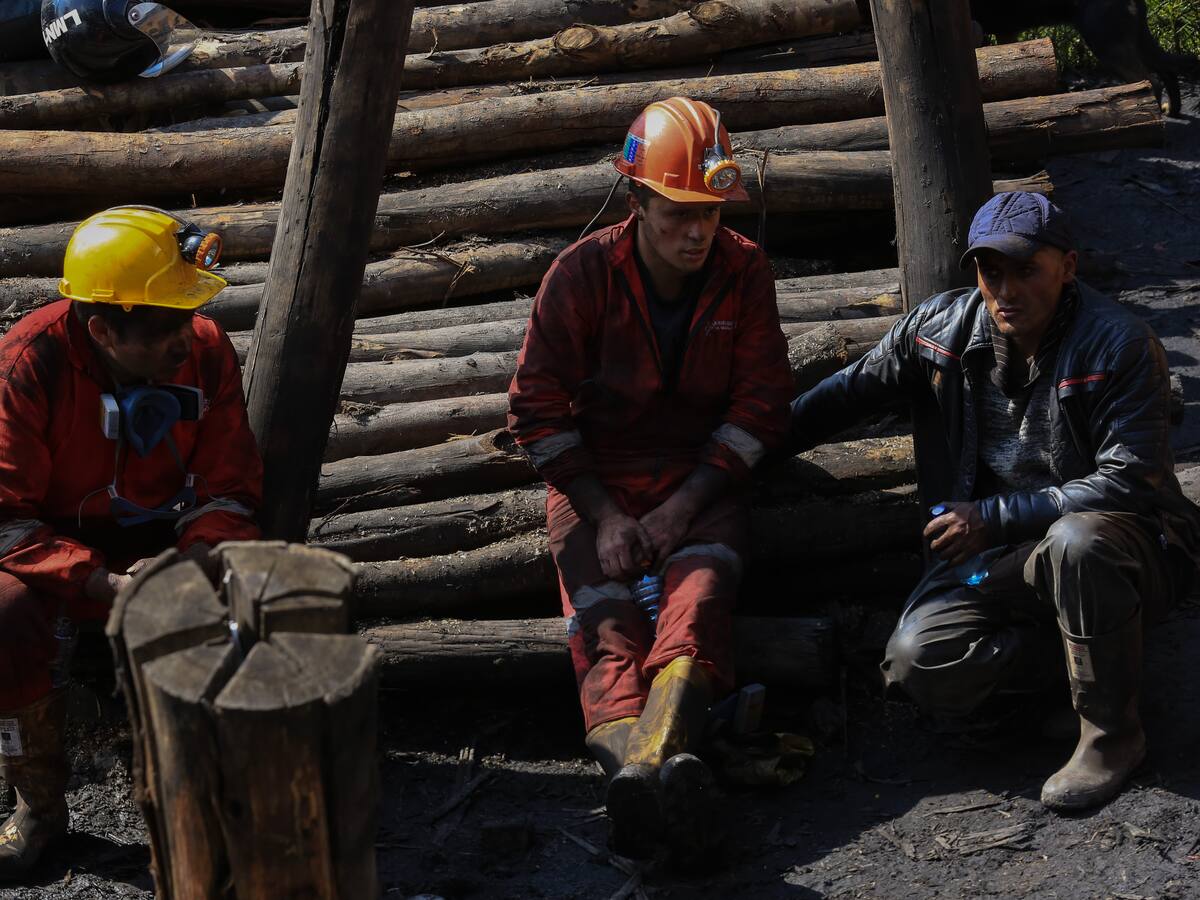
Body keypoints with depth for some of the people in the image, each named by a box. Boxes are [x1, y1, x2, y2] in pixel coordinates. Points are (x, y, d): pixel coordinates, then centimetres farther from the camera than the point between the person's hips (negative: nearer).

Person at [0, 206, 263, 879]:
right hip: (56, 551, -2)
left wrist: (195, 558, -26)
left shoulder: (207, 351, -11)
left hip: (169, 541, 3)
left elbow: (228, 489, -4)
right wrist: (105, 584, -32)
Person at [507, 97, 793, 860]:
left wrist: (685, 503, -12)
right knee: (607, 626, -25)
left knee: (699, 597, -30)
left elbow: (761, 404, -1)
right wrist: (603, 514, -13)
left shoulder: (745, 272, -2)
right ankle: (636, 781, -48)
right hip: (595, 478, 0)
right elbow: (538, 407, -4)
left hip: (702, 476, 1)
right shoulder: (583, 274, -8)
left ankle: (655, 758, -52)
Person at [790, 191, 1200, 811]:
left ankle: (1112, 731, -18)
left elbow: (1129, 483, -20)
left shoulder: (1120, 345, -16)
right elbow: (848, 393, 12)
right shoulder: (941, 328, -3)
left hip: (1124, 537, -4)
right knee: (918, 665, -20)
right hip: (999, 552, 4)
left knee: (1075, 541, -41)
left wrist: (995, 518, -22)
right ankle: (1086, 651, 3)